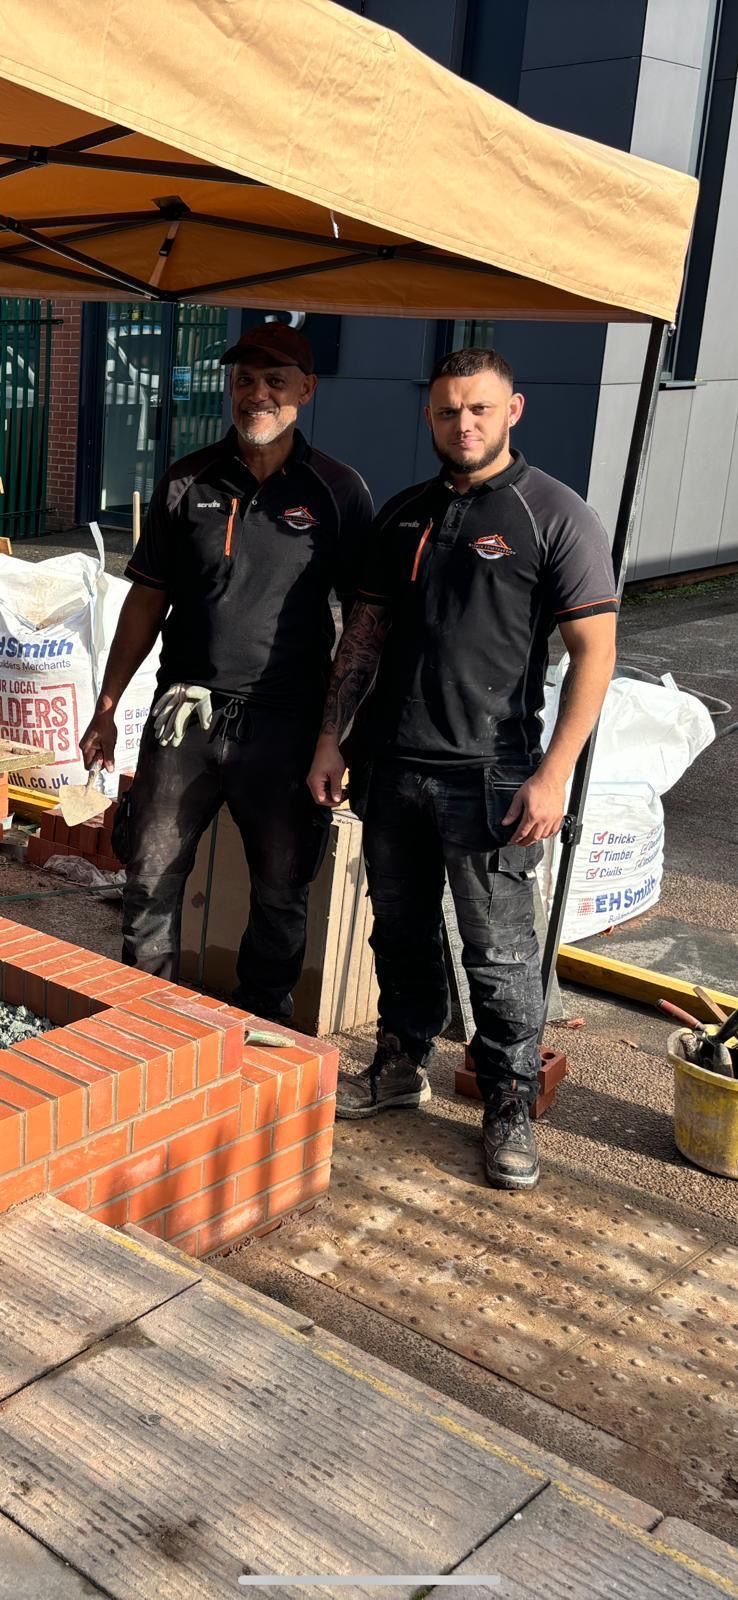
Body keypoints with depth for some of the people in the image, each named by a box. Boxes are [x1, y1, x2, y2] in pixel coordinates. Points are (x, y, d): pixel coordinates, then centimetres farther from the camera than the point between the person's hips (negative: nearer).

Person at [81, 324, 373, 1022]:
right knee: (149, 878, 5)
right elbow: (147, 599, 9)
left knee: (281, 892, 10)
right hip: (184, 710, 2)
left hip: (284, 722, -1)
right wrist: (106, 707, 7)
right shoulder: (186, 482, 5)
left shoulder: (338, 491, 0)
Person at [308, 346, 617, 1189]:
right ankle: (403, 1063, 35)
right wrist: (332, 738, 8)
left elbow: (593, 650, -9)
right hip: (391, 769, 5)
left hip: (488, 776, -5)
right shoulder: (403, 514, 11)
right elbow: (365, 633, 15)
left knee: (499, 952, 1)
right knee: (400, 929, 17)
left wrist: (553, 774, -16)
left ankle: (509, 1105, 16)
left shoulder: (556, 515, -6)